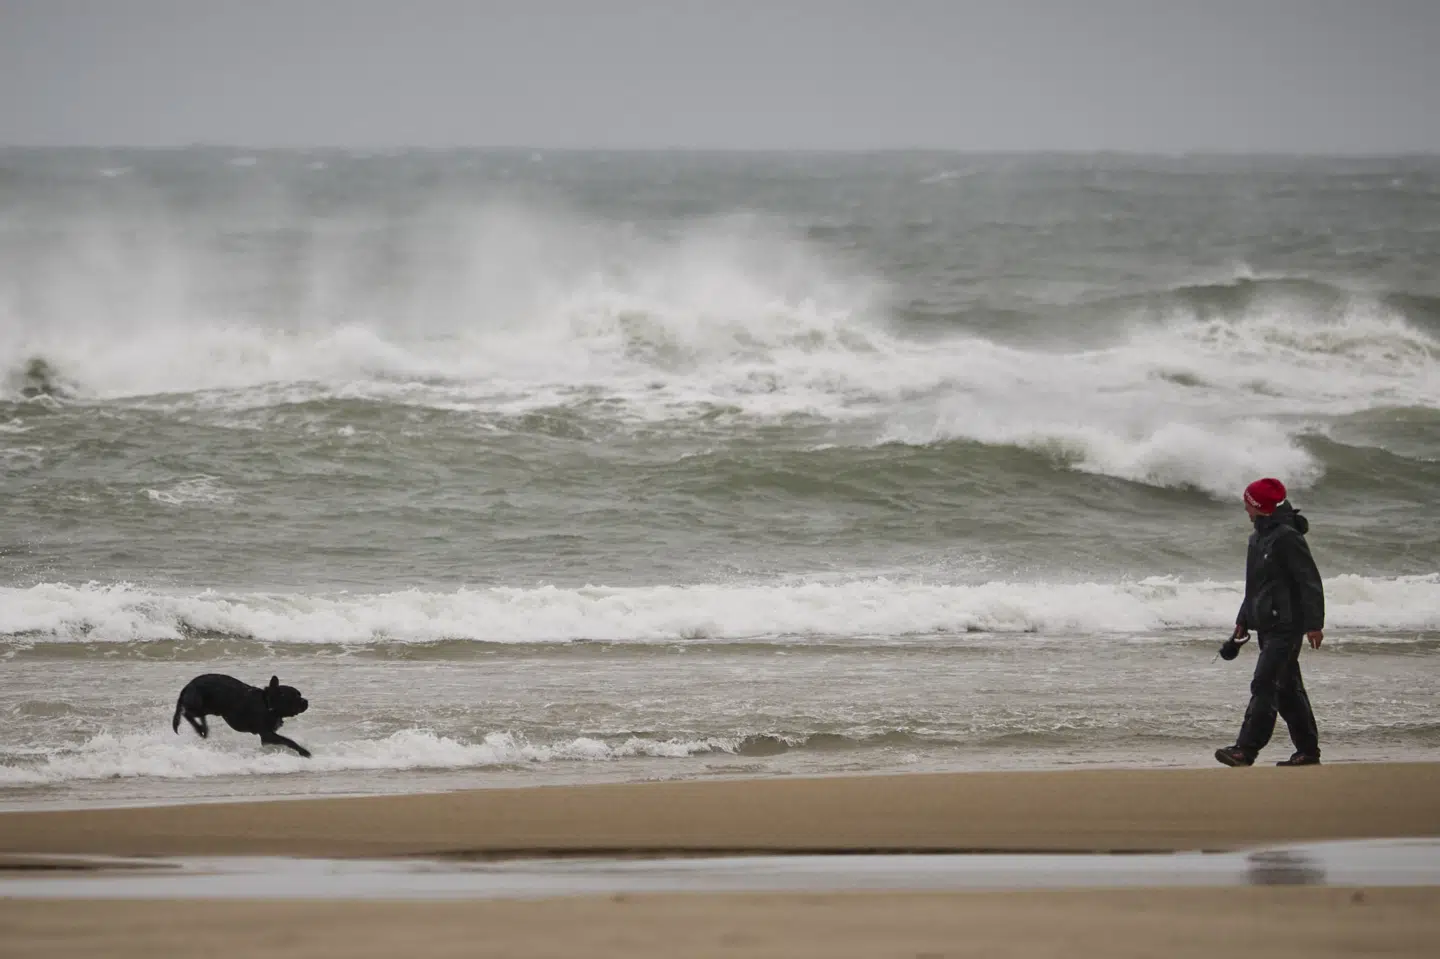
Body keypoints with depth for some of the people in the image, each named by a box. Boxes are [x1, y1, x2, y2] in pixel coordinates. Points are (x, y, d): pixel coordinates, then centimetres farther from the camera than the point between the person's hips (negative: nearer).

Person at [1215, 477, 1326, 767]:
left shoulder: (1287, 538, -14)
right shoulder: (1258, 538, 17)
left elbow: (1310, 583, -16)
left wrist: (1313, 624, -20)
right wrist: (1242, 622, 28)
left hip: (1286, 626, -10)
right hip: (1268, 626, 10)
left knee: (1264, 685, -15)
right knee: (1288, 689, 12)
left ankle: (1245, 749, -21)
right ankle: (1308, 751, 18)